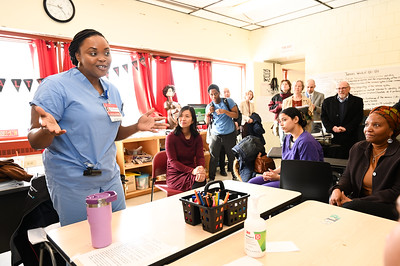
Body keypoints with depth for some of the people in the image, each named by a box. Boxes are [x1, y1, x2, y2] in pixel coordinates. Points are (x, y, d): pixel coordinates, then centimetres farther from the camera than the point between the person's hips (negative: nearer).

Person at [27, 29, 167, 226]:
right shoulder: (56, 85, -11)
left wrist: (137, 127, 0)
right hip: (72, 184, -6)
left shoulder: (112, 90, 8)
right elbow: (35, 142, -13)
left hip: (110, 179, 6)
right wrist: (47, 130, -35)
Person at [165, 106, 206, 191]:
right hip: (175, 175, -4)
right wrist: (192, 171, -28)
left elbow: (200, 157, -3)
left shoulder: (197, 137, 5)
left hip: (191, 173, 4)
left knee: (202, 179, -30)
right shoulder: (171, 137, -8)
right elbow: (173, 161, -13)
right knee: (198, 183, -30)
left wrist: (202, 169, -28)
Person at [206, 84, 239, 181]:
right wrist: (208, 113, -12)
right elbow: (207, 122, 7)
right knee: (213, 157, 1)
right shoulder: (209, 106, 5)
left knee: (232, 156, 8)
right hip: (215, 135, 2)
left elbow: (236, 115, -8)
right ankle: (211, 178, 10)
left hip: (229, 134, -2)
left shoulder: (228, 101, -4)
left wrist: (224, 111, -23)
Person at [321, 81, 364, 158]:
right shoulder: (327, 101, 11)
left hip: (349, 138, -1)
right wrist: (332, 127, -9)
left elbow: (358, 118, -1)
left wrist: (346, 128, -14)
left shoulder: (357, 101, 7)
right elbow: (323, 117, 6)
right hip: (332, 138, 1)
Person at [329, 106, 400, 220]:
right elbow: (347, 176, 12)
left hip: (387, 206, -4)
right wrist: (337, 189, -14)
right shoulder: (358, 148, 9)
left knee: (349, 207, -32)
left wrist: (355, 202, -19)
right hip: (356, 200, 5)